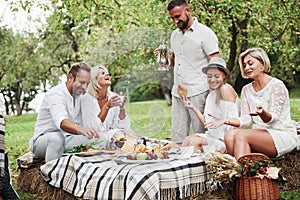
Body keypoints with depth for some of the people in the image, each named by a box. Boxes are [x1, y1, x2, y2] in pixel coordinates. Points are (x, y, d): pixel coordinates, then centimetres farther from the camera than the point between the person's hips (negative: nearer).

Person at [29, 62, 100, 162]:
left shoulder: (78, 95, 10)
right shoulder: (55, 94, -20)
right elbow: (61, 122, -40)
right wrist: (80, 129, -59)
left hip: (65, 140, 7)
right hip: (43, 138, -7)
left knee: (94, 139, -15)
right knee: (57, 137, -40)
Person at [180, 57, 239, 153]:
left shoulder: (226, 89, -10)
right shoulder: (212, 94, 13)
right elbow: (207, 123, 9)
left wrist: (220, 121, -30)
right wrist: (193, 108, 5)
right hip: (213, 135, 7)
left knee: (196, 141, -22)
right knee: (188, 139, -13)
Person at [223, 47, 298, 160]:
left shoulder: (277, 85, -5)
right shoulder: (246, 90, 14)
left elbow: (273, 118, -14)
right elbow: (246, 119, 8)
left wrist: (262, 113, -37)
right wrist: (225, 120, -9)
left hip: (284, 135, -5)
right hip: (260, 134, 6)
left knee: (241, 135, -30)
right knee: (229, 134, -24)